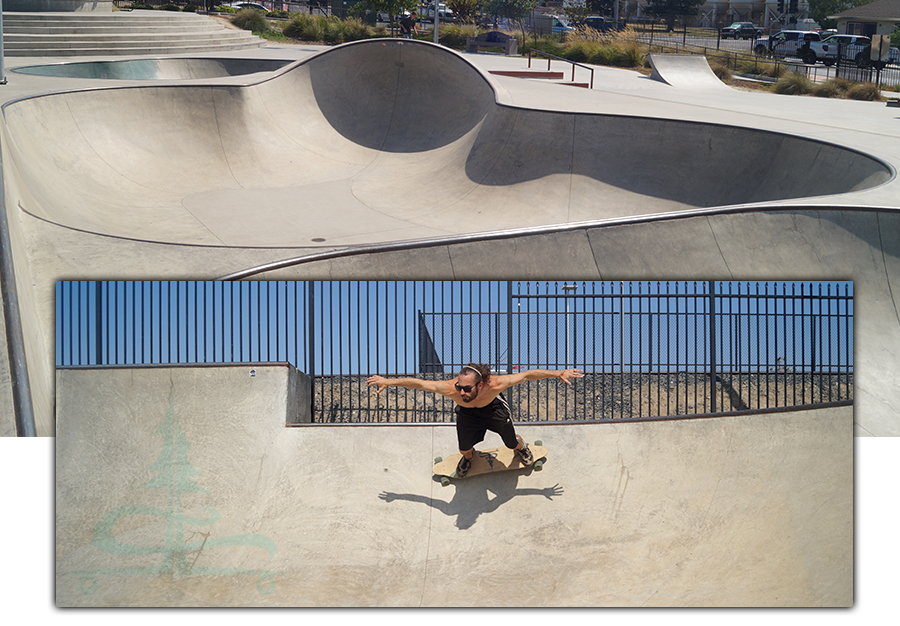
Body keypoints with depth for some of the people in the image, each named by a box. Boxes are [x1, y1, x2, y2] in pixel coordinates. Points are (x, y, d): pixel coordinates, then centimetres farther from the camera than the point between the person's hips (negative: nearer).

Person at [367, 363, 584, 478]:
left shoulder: (494, 385, -48)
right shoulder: (450, 389, -45)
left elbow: (527, 375, -35)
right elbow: (417, 383, -32)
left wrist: (558, 373, -31)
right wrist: (388, 381, -24)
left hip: (493, 408, -1)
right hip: (467, 412, 1)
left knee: (511, 443, 12)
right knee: (465, 448, 4)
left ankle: (521, 446, 53)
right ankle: (468, 457, 45)